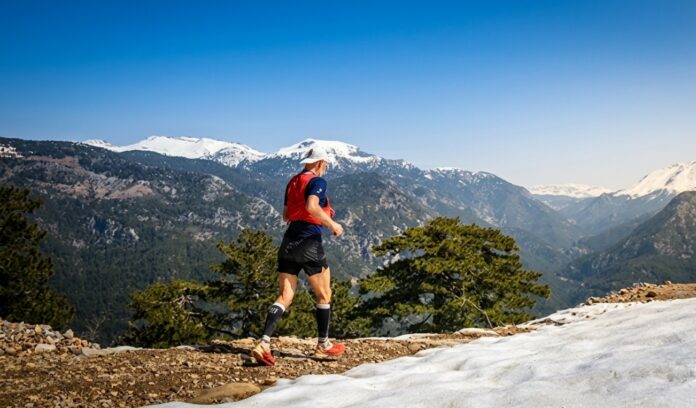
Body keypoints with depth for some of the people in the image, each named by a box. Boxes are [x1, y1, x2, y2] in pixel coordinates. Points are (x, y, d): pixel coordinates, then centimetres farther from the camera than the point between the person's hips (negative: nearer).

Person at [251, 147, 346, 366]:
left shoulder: (293, 182, 16)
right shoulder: (317, 181, -7)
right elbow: (311, 207, -25)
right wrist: (332, 223, -14)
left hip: (288, 243, 7)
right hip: (309, 243, -7)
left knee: (285, 296, 4)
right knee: (324, 296, 11)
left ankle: (264, 344, -12)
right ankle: (323, 345, 23)